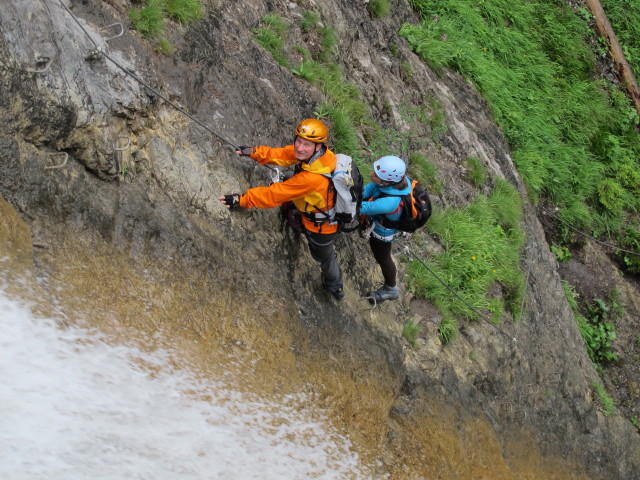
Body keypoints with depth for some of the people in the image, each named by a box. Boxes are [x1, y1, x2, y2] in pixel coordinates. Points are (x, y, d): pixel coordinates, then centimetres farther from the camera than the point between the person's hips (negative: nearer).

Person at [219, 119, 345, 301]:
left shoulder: (312, 178, -45)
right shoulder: (311, 151, -21)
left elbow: (275, 195, -39)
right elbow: (283, 155, -8)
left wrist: (242, 199, -34)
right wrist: (254, 152, -18)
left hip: (321, 227, -6)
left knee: (323, 257, 25)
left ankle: (335, 287, 54)